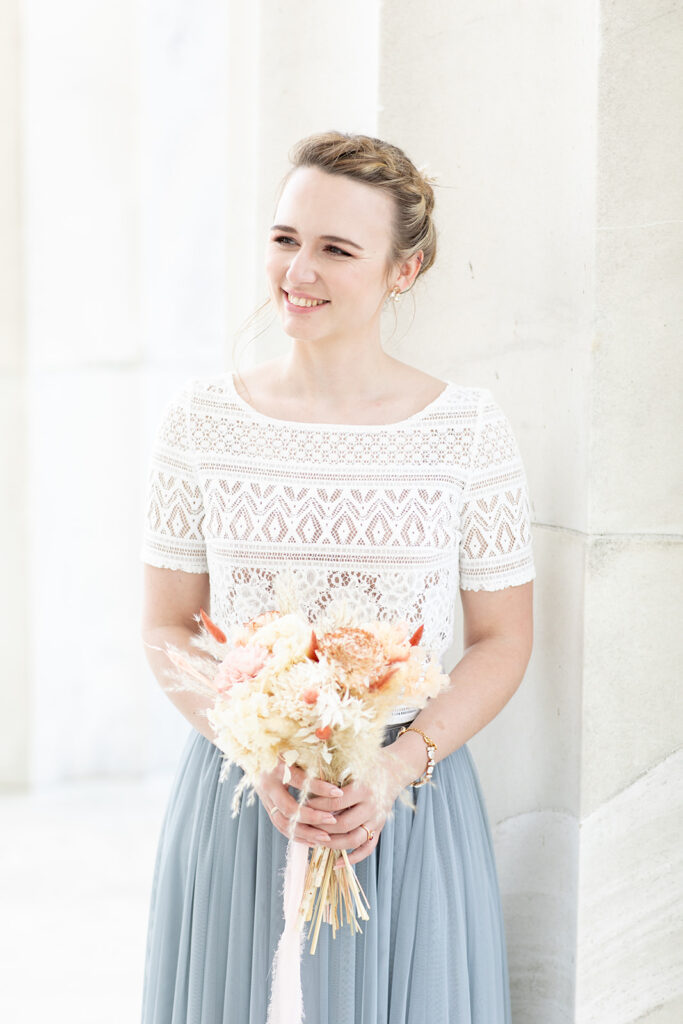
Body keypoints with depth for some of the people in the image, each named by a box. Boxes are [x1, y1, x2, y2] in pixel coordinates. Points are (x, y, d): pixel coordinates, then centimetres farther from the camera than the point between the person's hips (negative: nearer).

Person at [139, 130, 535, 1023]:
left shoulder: (469, 430, -5)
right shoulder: (201, 422, -2)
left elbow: (503, 642, -1)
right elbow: (168, 630, 2)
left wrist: (396, 767, -15)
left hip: (409, 802, -1)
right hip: (233, 791, 1)